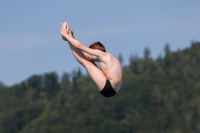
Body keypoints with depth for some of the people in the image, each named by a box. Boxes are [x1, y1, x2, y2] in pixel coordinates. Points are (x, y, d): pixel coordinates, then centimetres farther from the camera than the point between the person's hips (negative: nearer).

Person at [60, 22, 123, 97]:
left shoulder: (103, 55, -5)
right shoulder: (106, 59, 23)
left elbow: (80, 46, -5)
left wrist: (65, 35, 7)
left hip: (108, 87, -10)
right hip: (112, 90, 10)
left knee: (85, 62, -2)